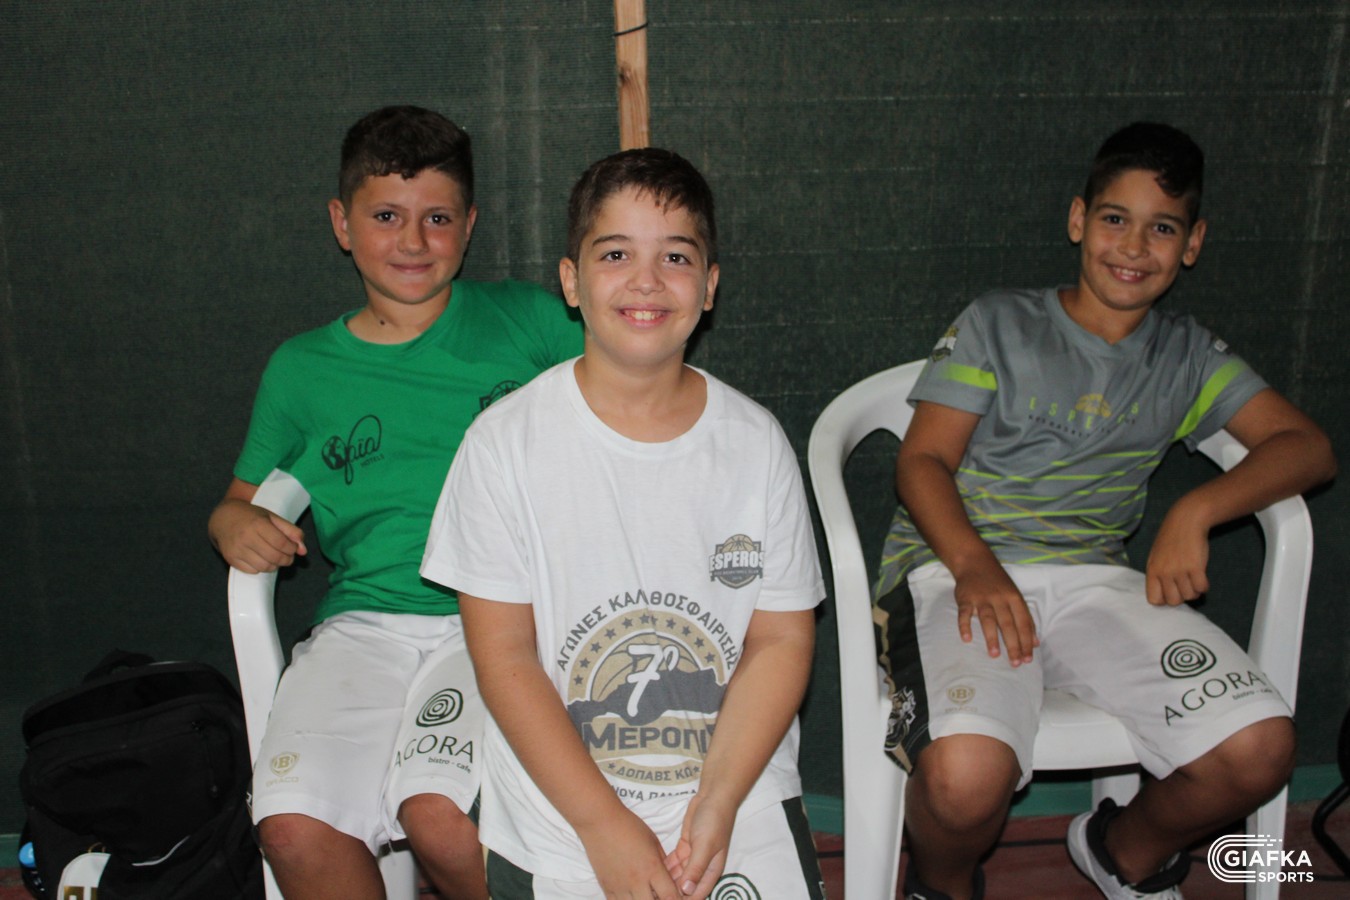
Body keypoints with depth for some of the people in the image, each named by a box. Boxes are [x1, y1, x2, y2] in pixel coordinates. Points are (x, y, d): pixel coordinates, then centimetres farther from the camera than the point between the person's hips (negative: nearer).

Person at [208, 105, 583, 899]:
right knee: (295, 827, -23)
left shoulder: (525, 319, 11)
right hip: (365, 620, 3)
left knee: (440, 815, -28)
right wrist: (235, 521, 4)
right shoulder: (302, 369, 17)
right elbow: (245, 500, 26)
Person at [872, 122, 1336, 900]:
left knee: (1261, 749, -19)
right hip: (959, 569, -3)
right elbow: (923, 461, 0)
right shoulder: (998, 325, 9)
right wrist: (975, 565, -19)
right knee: (968, 775, -33)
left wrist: (1197, 512, -12)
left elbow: (1308, 445, 7)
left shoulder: (1189, 356, 18)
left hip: (1094, 578, 4)